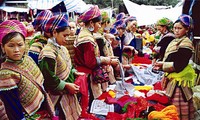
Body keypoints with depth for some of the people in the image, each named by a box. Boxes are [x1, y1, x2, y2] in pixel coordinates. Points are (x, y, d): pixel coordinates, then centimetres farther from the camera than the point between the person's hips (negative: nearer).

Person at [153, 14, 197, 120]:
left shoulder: (186, 44, -13)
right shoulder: (175, 41, 13)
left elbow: (178, 66, -18)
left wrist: (163, 65, -13)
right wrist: (161, 65, 3)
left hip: (179, 81, -9)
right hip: (172, 79, 9)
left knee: (178, 109, -3)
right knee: (172, 107, 16)